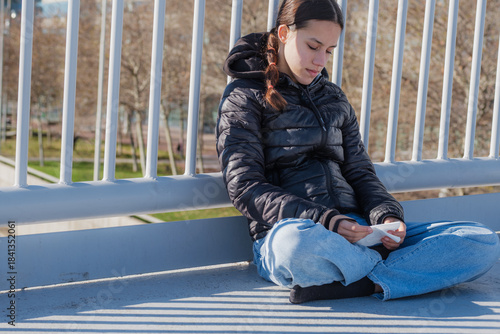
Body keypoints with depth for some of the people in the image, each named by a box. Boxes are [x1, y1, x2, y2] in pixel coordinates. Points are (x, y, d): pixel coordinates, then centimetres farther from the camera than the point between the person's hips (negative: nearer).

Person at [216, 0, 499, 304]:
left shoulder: (334, 99, 24)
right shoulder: (245, 97, 6)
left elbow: (360, 172, 20)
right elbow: (246, 188, -5)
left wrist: (387, 216, -4)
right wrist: (324, 221, -18)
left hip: (354, 229, 6)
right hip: (288, 229, -5)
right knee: (297, 242, -45)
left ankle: (368, 282, -29)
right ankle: (386, 272, -19)